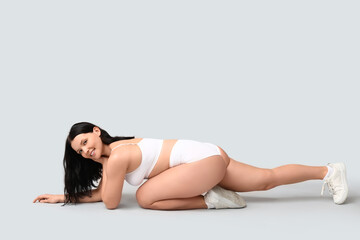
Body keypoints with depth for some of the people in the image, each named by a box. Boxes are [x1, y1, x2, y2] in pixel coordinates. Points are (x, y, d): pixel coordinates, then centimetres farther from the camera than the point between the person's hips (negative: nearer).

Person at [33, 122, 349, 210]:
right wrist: (63, 196, 17)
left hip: (204, 157, -9)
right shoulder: (109, 152, 9)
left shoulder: (116, 157, -17)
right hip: (209, 158, 9)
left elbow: (110, 202, -12)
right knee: (268, 178, 17)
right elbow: (98, 191, 18)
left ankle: (213, 200, -9)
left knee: (146, 197, -17)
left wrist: (108, 167, 0)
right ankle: (329, 170, 27)